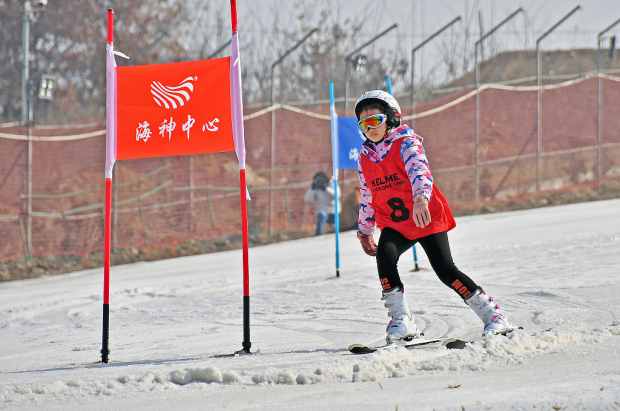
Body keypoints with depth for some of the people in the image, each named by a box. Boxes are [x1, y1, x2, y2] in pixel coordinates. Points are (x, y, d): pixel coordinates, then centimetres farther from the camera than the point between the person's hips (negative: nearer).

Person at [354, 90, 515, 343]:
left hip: (427, 219, -4)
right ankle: (400, 321, -17)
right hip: (394, 226, 4)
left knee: (445, 270, -12)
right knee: (384, 256, -25)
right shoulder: (365, 159, 7)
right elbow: (367, 197, 21)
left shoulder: (406, 144, -11)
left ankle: (493, 315, 1)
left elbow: (419, 170, -31)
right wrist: (364, 230, 24)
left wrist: (420, 199, -50)